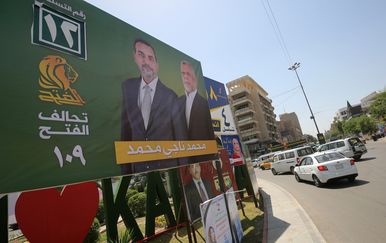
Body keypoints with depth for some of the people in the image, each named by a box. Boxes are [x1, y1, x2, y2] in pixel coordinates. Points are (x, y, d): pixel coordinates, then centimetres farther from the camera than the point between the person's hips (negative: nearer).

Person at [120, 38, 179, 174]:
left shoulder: (170, 96, -5)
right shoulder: (127, 87, 2)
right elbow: (125, 127, 5)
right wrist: (125, 167, 6)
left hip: (165, 166, -2)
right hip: (137, 166, 2)